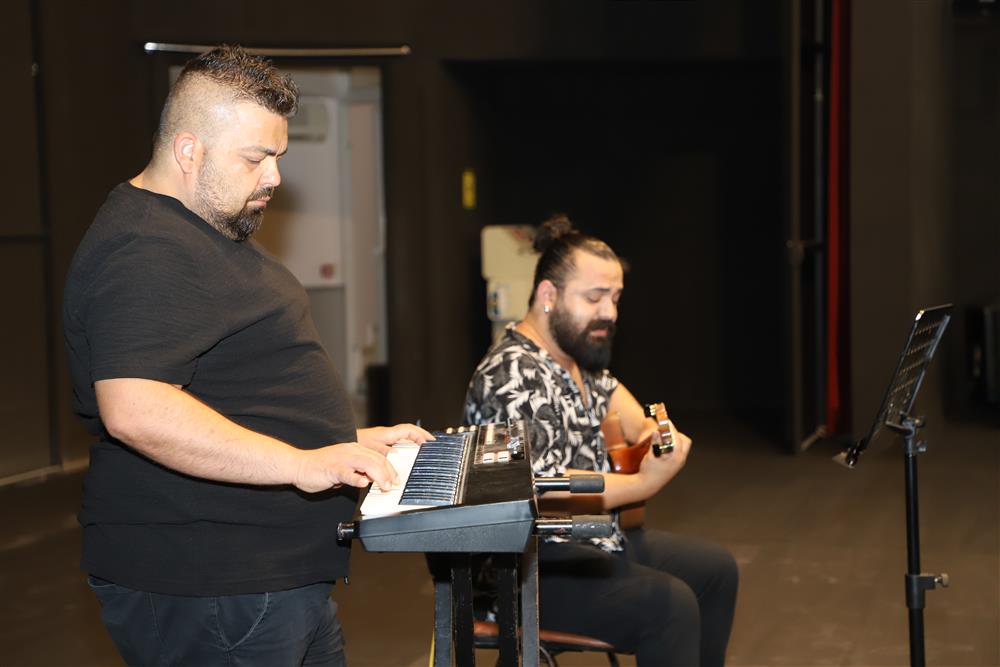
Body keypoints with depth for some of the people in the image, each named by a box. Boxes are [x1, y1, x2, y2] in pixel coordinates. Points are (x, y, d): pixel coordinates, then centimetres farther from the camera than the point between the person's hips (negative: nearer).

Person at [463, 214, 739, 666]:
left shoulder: (577, 355, 9)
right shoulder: (515, 377, -23)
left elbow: (608, 390, 33)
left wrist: (648, 428, 11)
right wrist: (644, 483, -24)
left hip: (592, 539, 11)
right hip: (533, 568, -11)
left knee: (716, 569, 16)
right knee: (669, 605, -28)